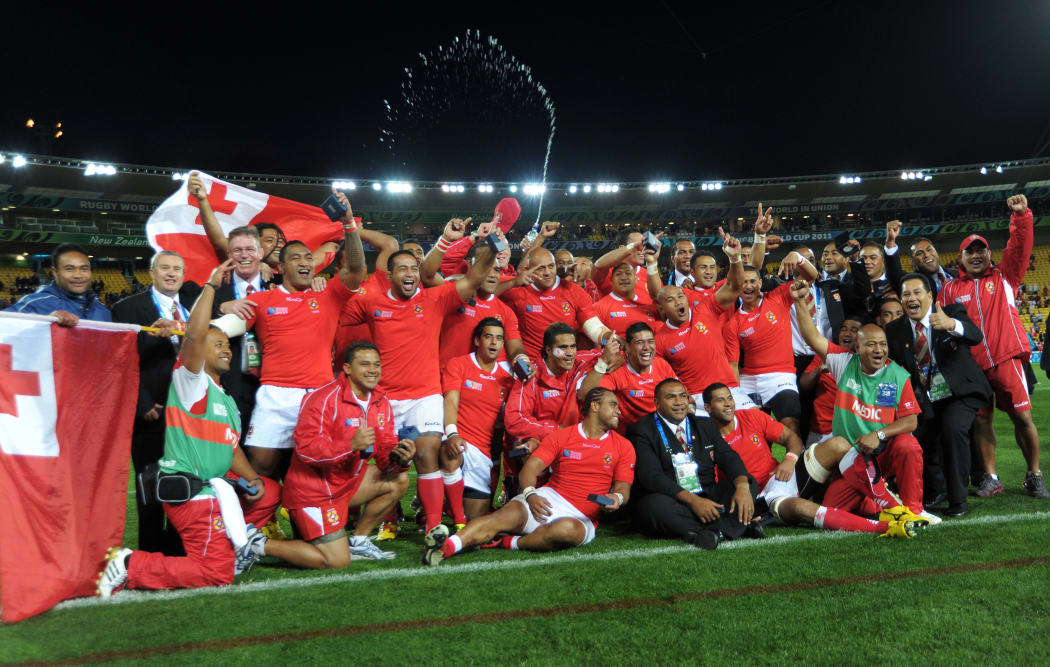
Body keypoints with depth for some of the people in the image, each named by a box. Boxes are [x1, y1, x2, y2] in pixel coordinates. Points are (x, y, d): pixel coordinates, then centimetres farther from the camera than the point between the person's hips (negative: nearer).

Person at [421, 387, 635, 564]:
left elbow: (623, 489, 9)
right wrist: (530, 495, -23)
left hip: (582, 517, 0)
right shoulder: (560, 437, 8)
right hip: (550, 497, 0)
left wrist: (617, 497, -16)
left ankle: (507, 543, -30)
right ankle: (449, 545, -49)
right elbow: (530, 468, -2)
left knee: (567, 529, -38)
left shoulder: (623, 447, 12)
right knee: (508, 514, -31)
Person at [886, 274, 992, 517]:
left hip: (960, 392, -3)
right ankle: (936, 489, 27)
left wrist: (952, 325, -52)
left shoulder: (952, 312, -10)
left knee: (953, 429, -27)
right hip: (925, 399, 4)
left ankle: (958, 500, -13)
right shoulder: (895, 329, -3)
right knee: (920, 438, -7)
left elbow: (976, 337, -30)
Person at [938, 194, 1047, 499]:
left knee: (1022, 416, 1)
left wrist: (1021, 216, -17)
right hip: (972, 364, 1)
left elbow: (1020, 247, -5)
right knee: (981, 420, 5)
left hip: (1007, 358, -1)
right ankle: (991, 478, 17)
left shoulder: (1005, 276, 9)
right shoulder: (950, 289, 9)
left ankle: (1034, 476, 18)